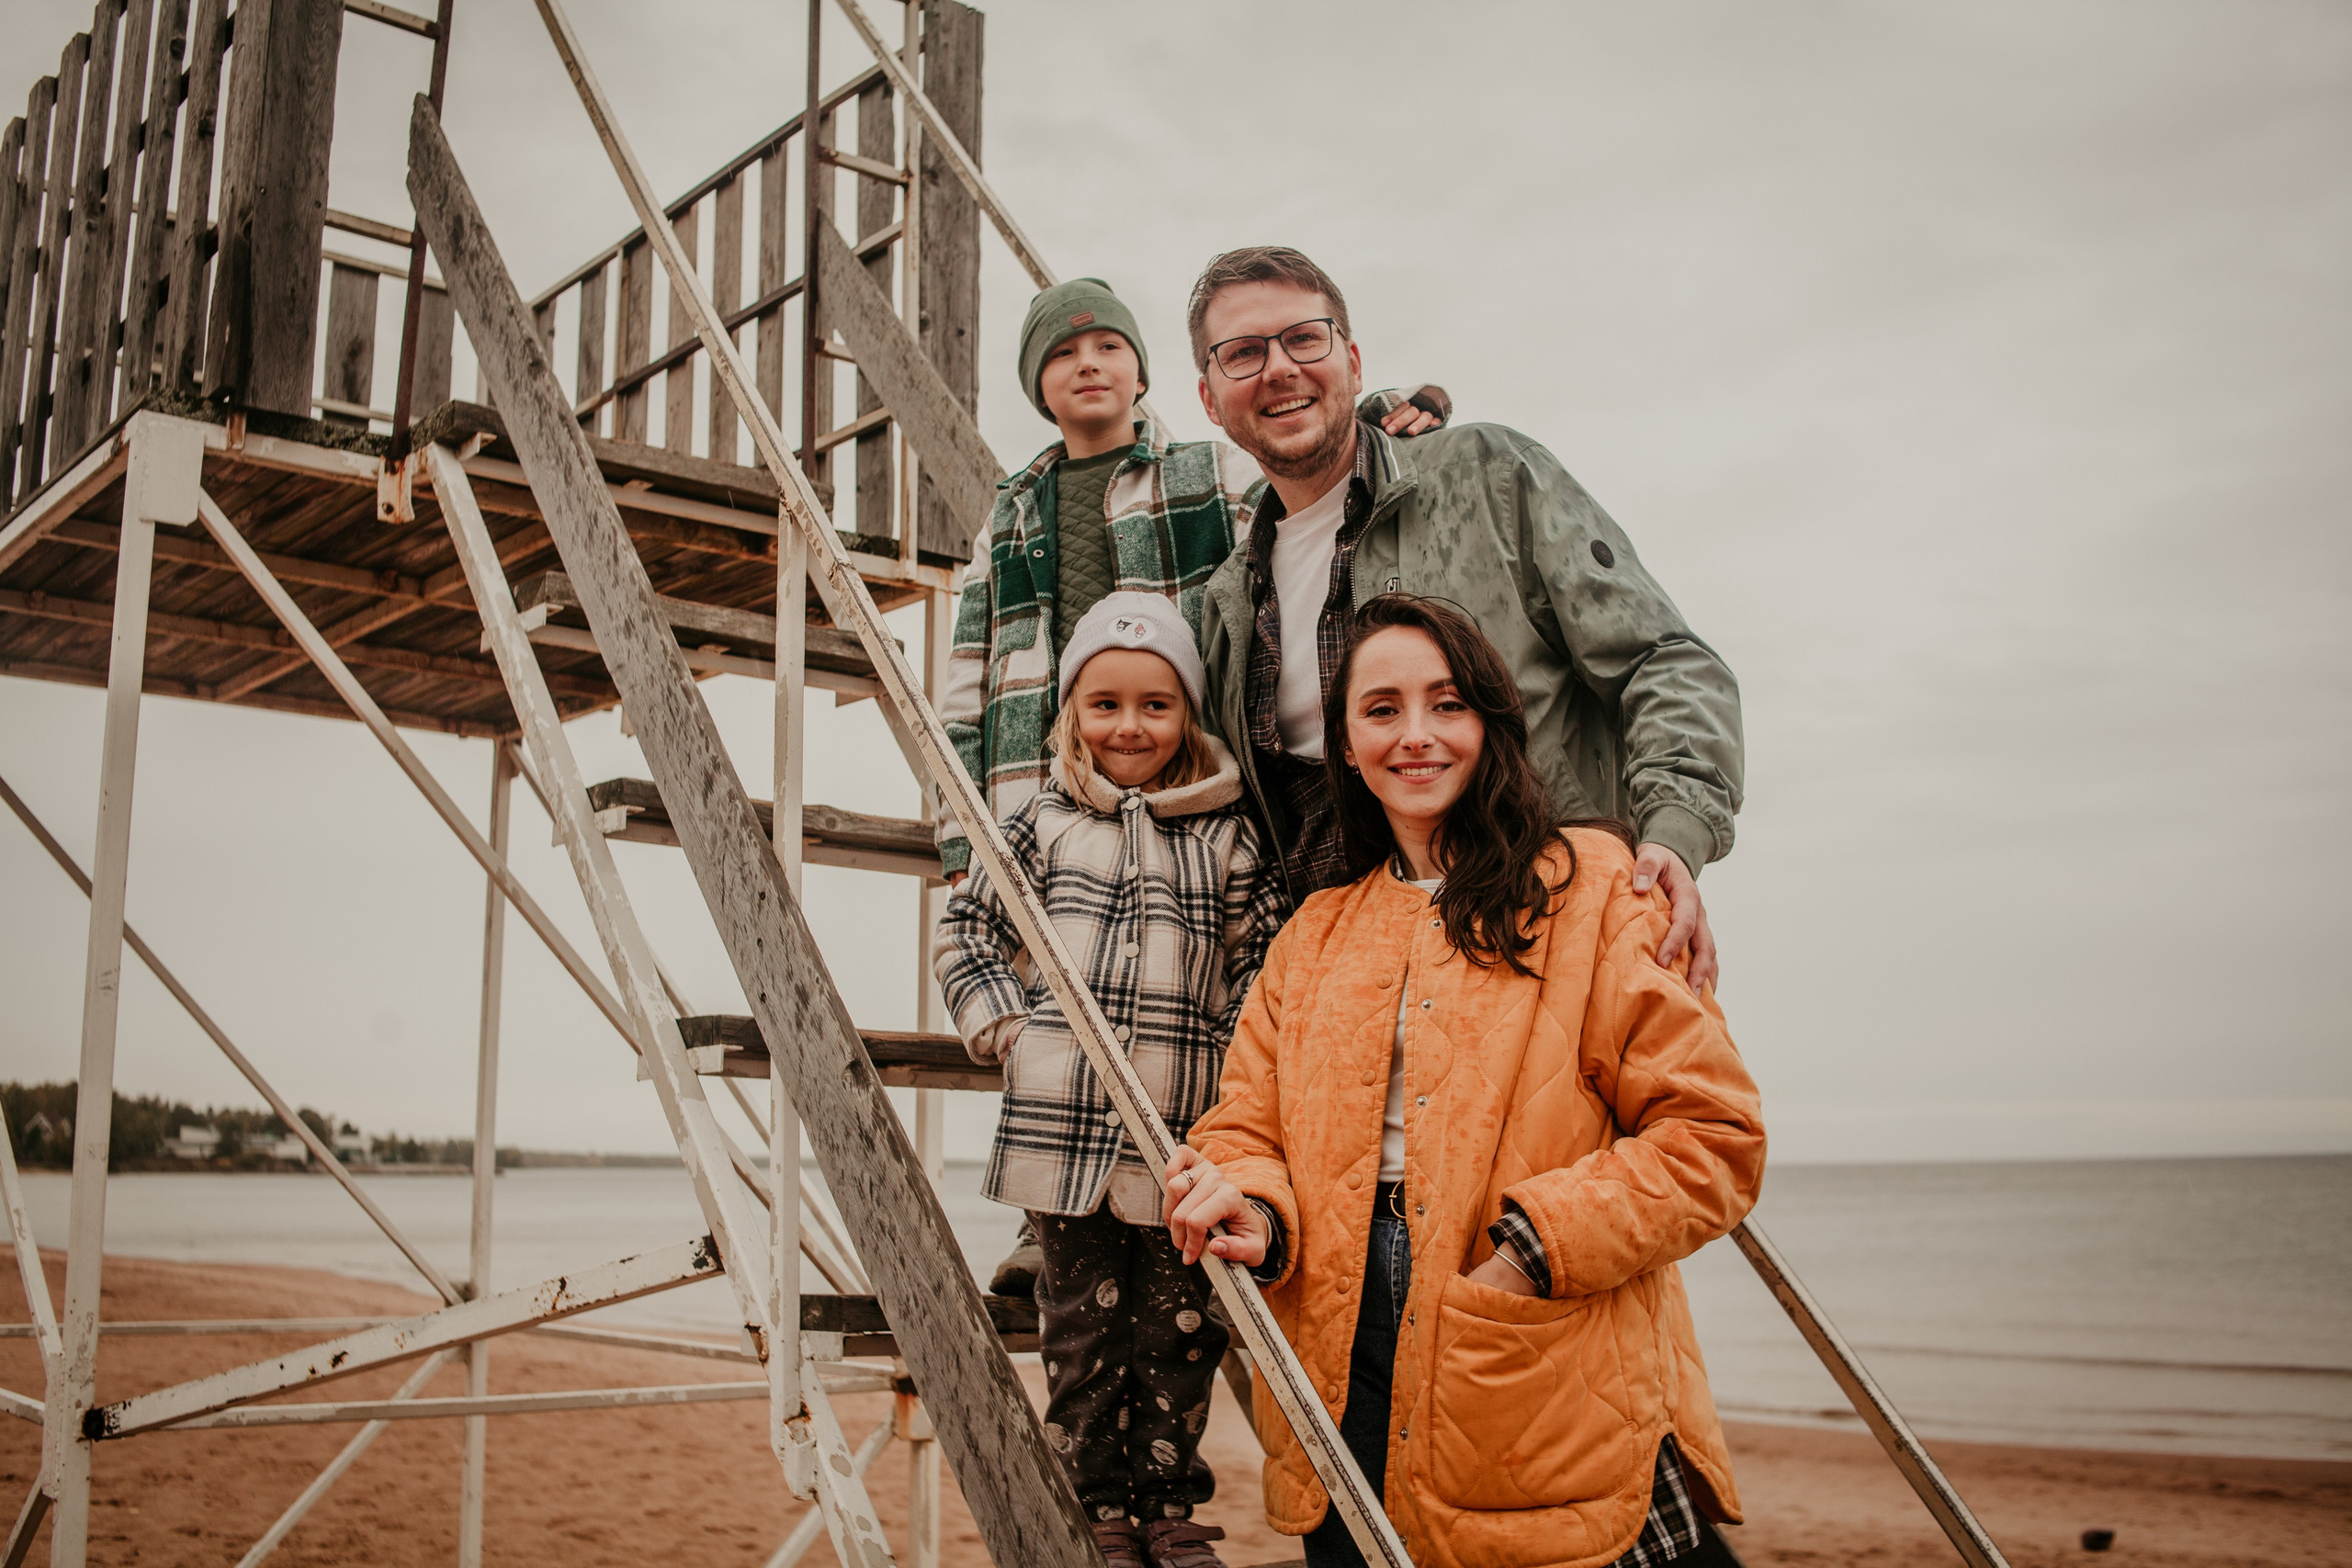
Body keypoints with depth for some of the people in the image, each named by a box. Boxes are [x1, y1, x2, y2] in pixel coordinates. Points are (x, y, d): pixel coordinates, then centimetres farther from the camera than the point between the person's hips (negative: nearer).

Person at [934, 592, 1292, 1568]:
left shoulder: (1226, 836, 5)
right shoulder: (1044, 824, 5)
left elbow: (1266, 960, 9)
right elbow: (966, 932, 14)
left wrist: (1241, 1059, -1)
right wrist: (1002, 1026, 3)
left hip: (1186, 1140, 0)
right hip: (1063, 1130, 0)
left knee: (1180, 1329, 7)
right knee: (1082, 1326, 7)